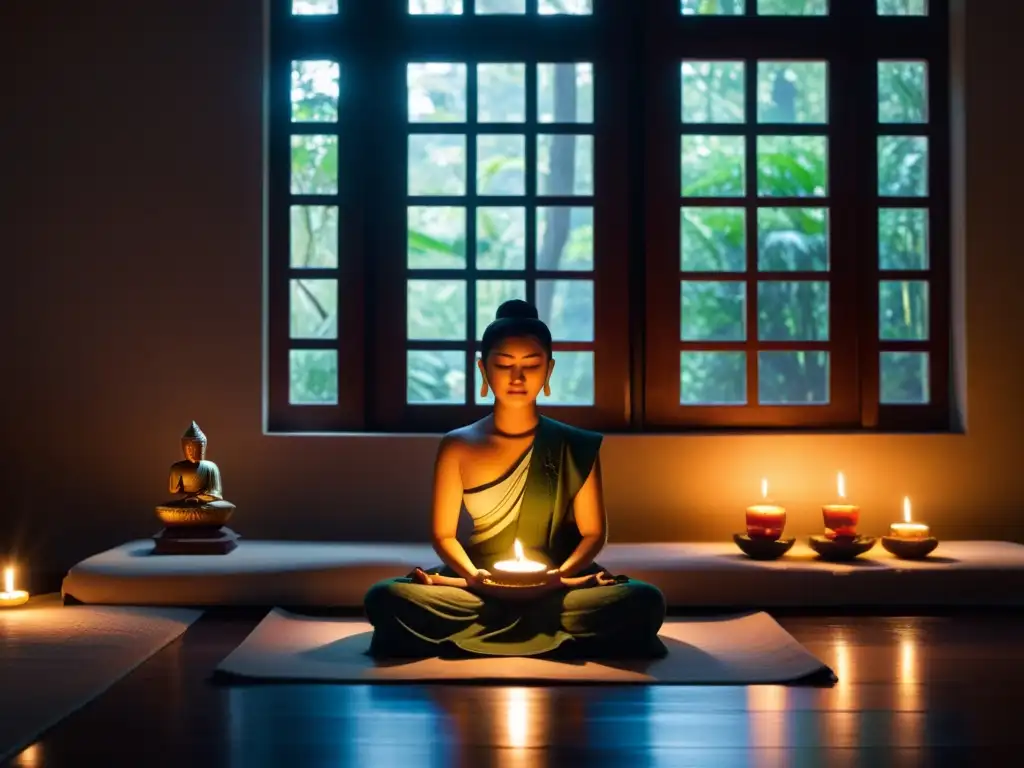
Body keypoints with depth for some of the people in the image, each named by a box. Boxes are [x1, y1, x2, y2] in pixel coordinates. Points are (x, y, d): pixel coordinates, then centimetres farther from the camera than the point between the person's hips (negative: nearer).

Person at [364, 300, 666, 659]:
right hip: (480, 591, 0)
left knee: (644, 601, -29)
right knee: (386, 598, -27)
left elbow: (594, 532, 4)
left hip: (554, 592, 0)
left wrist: (560, 575, -15)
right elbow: (444, 534, 5)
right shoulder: (457, 446, 5)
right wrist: (473, 576, -15)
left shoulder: (576, 447, 5)